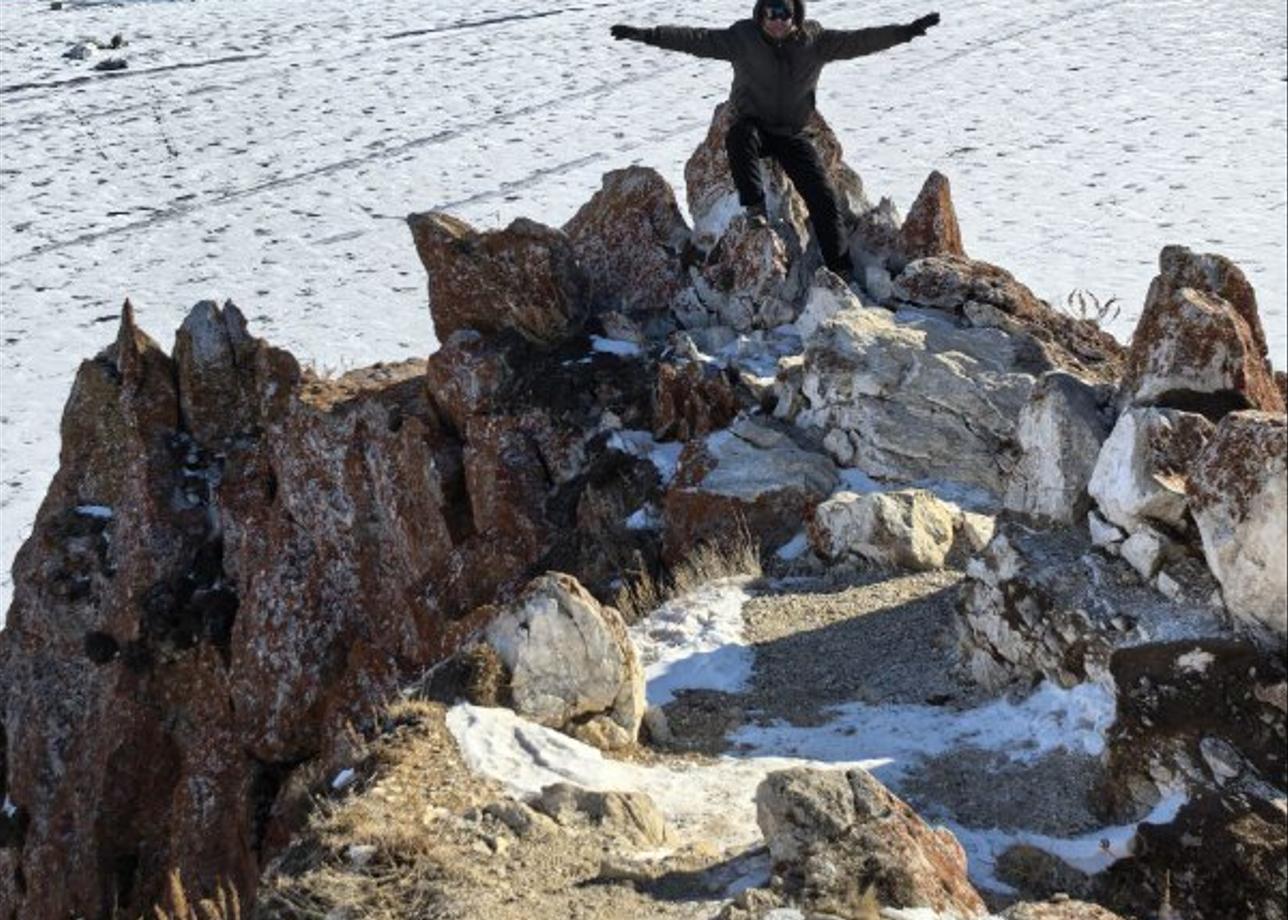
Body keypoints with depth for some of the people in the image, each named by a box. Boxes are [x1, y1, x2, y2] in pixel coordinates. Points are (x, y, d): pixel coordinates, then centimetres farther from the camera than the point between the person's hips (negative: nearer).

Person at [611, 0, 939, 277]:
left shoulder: (814, 40, -6)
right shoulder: (742, 39, -11)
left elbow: (858, 40, -8)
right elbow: (695, 39, -17)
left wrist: (906, 31, -15)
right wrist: (647, 35, -27)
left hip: (793, 134, 2)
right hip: (753, 125, -2)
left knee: (823, 196, -7)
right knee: (740, 135, -38)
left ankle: (839, 269, 1)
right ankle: (755, 210, -36)